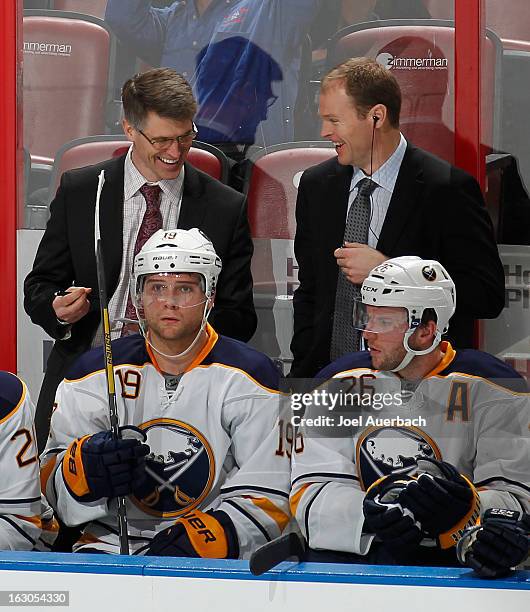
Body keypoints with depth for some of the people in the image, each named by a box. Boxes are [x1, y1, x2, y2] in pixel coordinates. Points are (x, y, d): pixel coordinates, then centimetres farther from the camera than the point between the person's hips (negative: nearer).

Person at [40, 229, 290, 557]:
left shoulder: (250, 376, 0)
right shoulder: (96, 372, 5)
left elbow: (268, 497, -4)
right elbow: (53, 478, 5)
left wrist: (202, 538, -19)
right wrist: (87, 468, -19)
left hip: (212, 556, -1)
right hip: (111, 544, 2)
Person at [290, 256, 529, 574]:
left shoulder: (494, 389, -3)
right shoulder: (338, 383, 7)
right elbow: (310, 492, 1)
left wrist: (462, 511, -31)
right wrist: (369, 513, -21)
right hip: (357, 554, 3)